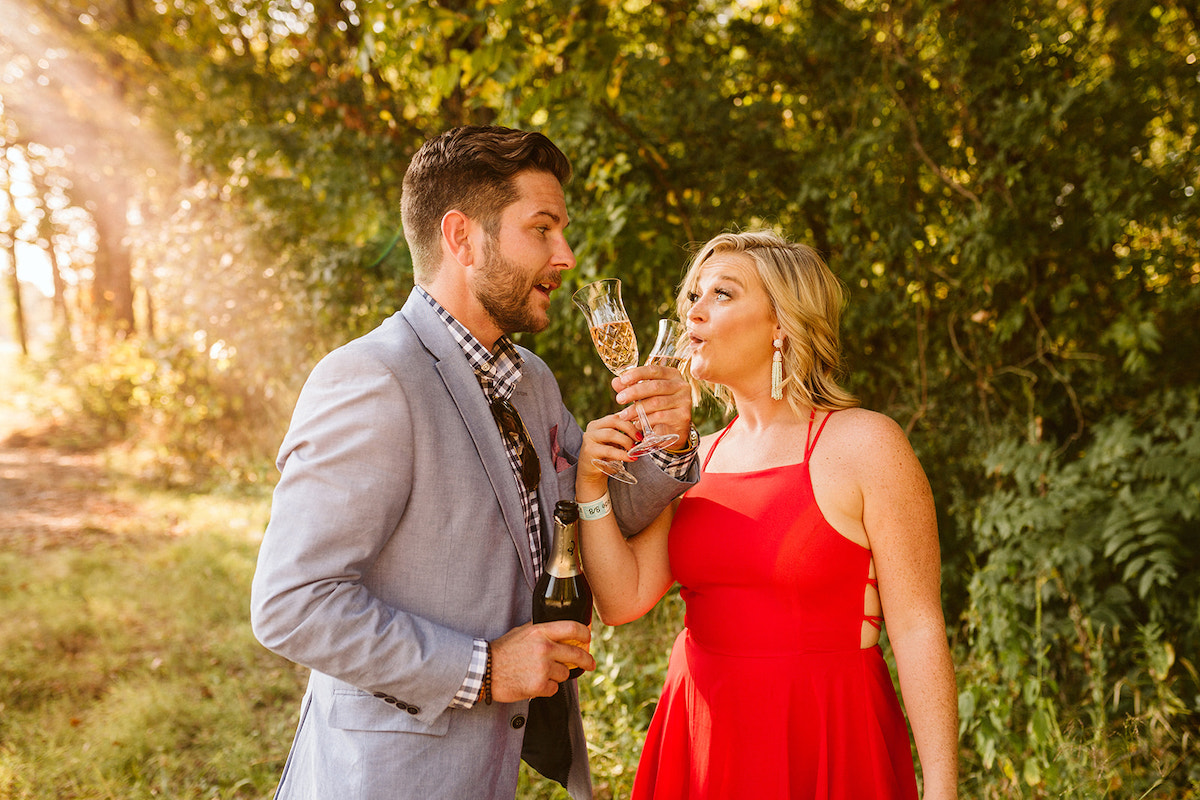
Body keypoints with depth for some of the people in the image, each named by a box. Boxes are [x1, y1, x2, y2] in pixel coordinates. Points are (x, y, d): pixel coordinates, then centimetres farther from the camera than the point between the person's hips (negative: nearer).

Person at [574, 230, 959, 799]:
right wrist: (591, 488, -11)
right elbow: (622, 600, 1)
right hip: (701, 738, 5)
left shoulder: (865, 446, -9)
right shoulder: (695, 459, 7)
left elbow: (917, 629, -11)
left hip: (826, 745, -5)